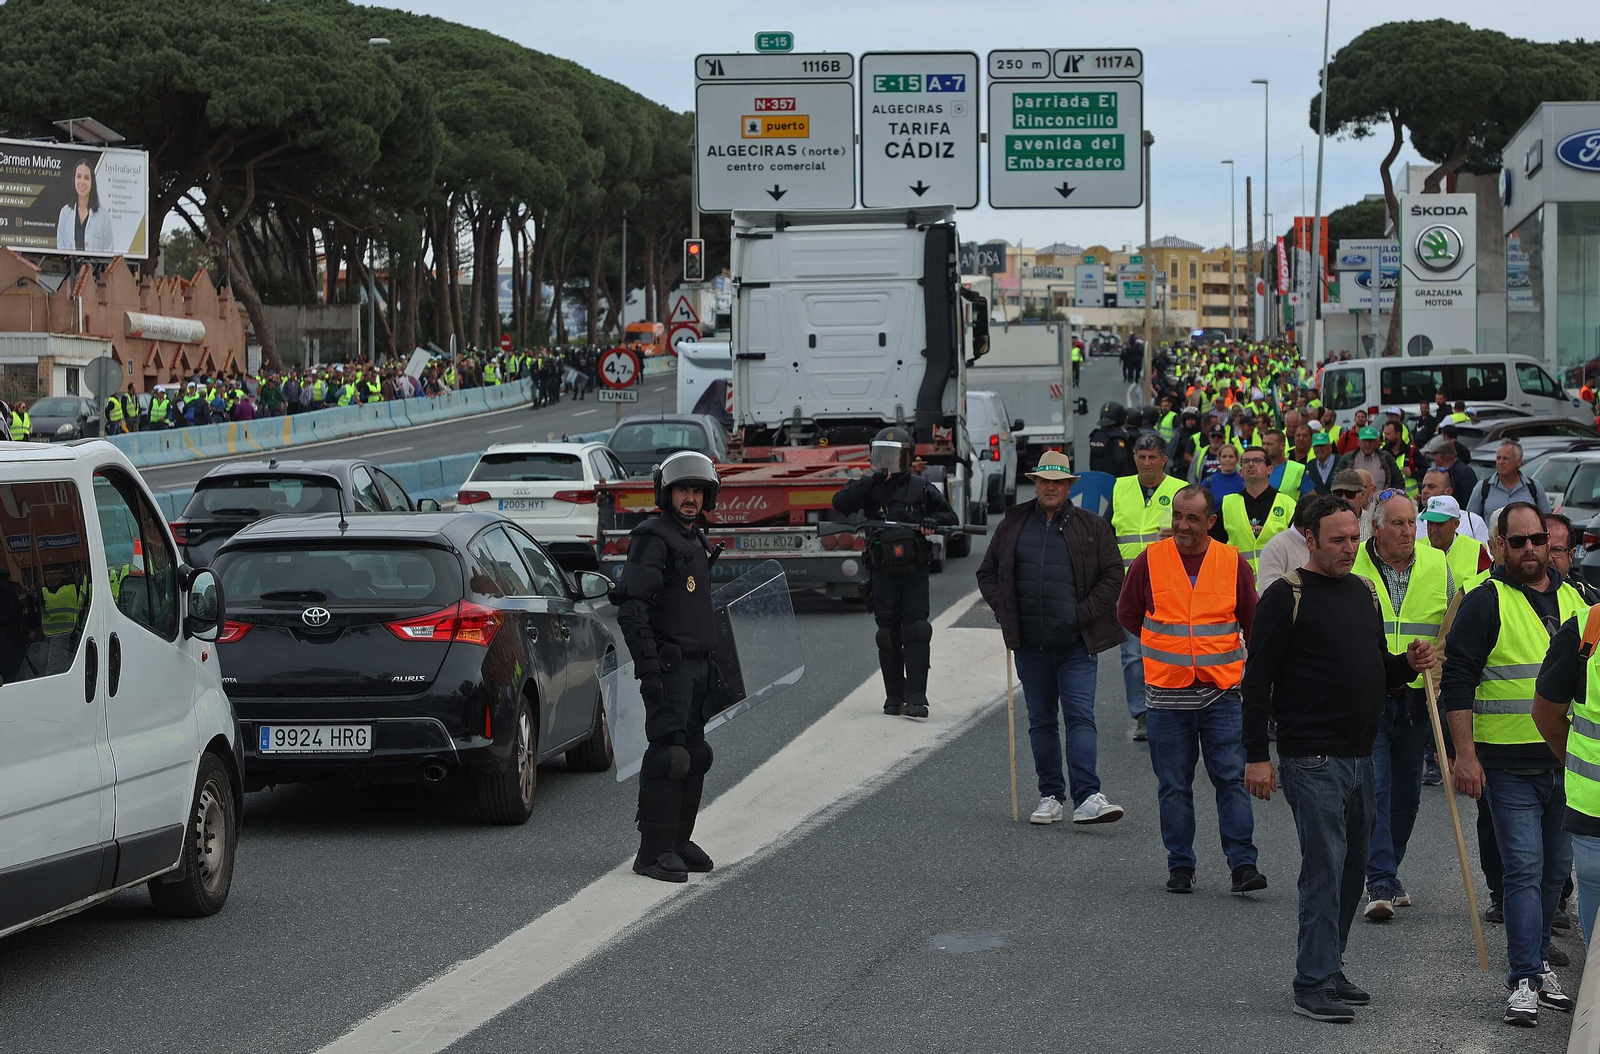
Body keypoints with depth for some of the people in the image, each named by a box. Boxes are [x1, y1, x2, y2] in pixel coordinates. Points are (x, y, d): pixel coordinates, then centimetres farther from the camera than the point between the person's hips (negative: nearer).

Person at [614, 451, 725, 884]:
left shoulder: (696, 541, 18)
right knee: (668, 755, -12)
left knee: (694, 755, 11)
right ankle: (654, 852, -11)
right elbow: (632, 609, -20)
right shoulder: (653, 539, -12)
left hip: (696, 666, 9)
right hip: (668, 665, -9)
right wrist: (648, 668, -24)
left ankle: (679, 842, 20)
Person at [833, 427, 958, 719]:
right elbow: (841, 504, -14)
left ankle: (916, 698, -15)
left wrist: (932, 522, -13)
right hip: (883, 574, 1)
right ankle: (894, 697, 15)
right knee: (889, 636, 5)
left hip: (915, 573, -1)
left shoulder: (921, 488, 4)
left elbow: (950, 517, 10)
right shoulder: (869, 487, 3)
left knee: (916, 633, -11)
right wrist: (871, 481, -21)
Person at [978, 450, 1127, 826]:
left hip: (1076, 643, -3)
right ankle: (1051, 797, 16)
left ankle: (1087, 798, -18)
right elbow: (987, 573, 16)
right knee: (1041, 721, 9)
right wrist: (1004, 612, 2)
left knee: (1080, 717, -11)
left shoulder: (1092, 527, 4)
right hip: (1030, 643, 3)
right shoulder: (1013, 525, 10)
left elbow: (1112, 575, 3)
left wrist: (1084, 613, -6)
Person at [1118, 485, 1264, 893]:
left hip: (1221, 691, 0)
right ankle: (1180, 867, 13)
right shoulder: (1150, 561, 0)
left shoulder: (1233, 563, 1)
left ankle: (1243, 864, -2)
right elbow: (1127, 614, 12)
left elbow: (1253, 622, 13)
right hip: (1167, 693, 0)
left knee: (1231, 779, -4)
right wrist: (1166, 648, 10)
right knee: (1174, 786, 5)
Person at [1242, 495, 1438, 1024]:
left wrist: (1409, 664, 1)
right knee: (1325, 867, -9)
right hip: (1311, 757, -7)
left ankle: (1327, 969, 22)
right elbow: (1258, 679, -9)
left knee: (1352, 870, 11)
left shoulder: (1364, 592, 14)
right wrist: (1257, 756, -13)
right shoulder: (1287, 596, -8)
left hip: (1359, 757, 7)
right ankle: (1313, 984, -5)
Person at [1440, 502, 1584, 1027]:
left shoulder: (1575, 600, 12)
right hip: (1510, 765, -5)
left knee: (1554, 869, 11)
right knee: (1523, 870, -9)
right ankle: (1527, 980, -9)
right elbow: (1457, 681, -7)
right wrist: (1465, 754, -13)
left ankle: (1538, 965, 23)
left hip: (1568, 764, 5)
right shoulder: (1485, 603, -5)